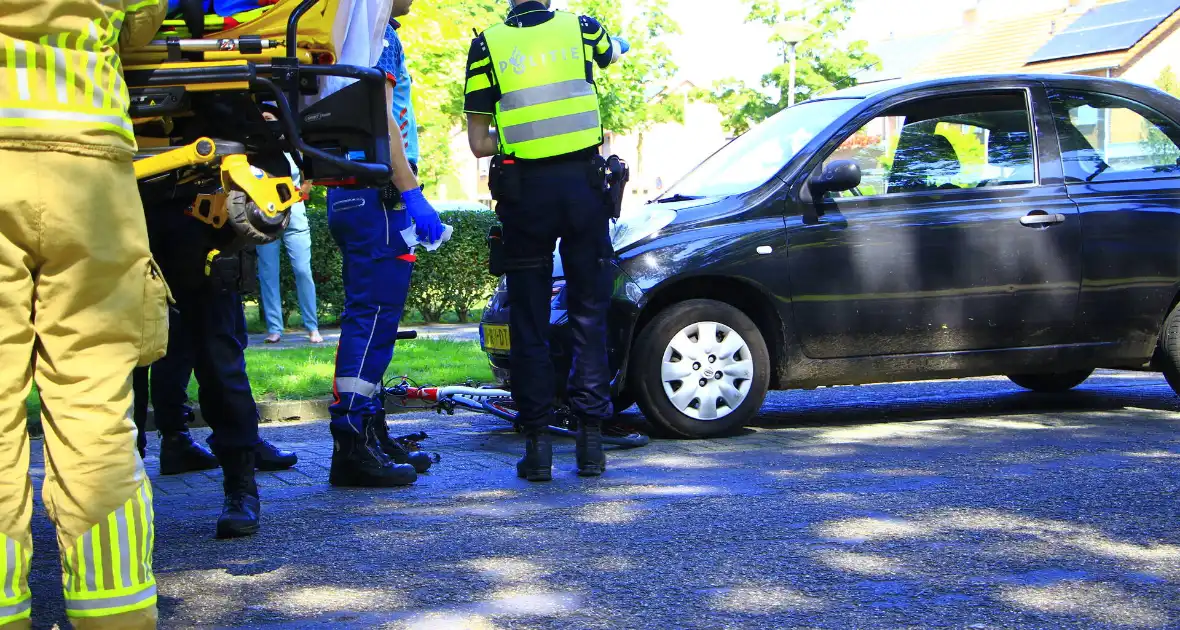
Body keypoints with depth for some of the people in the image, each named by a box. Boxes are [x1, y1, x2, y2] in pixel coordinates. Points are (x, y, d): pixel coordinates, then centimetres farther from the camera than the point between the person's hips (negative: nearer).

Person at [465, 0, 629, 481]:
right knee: (589, 316, 8)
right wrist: (619, 45, 53)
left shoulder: (487, 45, 2)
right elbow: (612, 53, 32)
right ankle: (590, 437, 7)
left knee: (529, 322, 6)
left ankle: (538, 442, 4)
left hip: (524, 191, -1)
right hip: (583, 183, 1)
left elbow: (478, 142, 1)